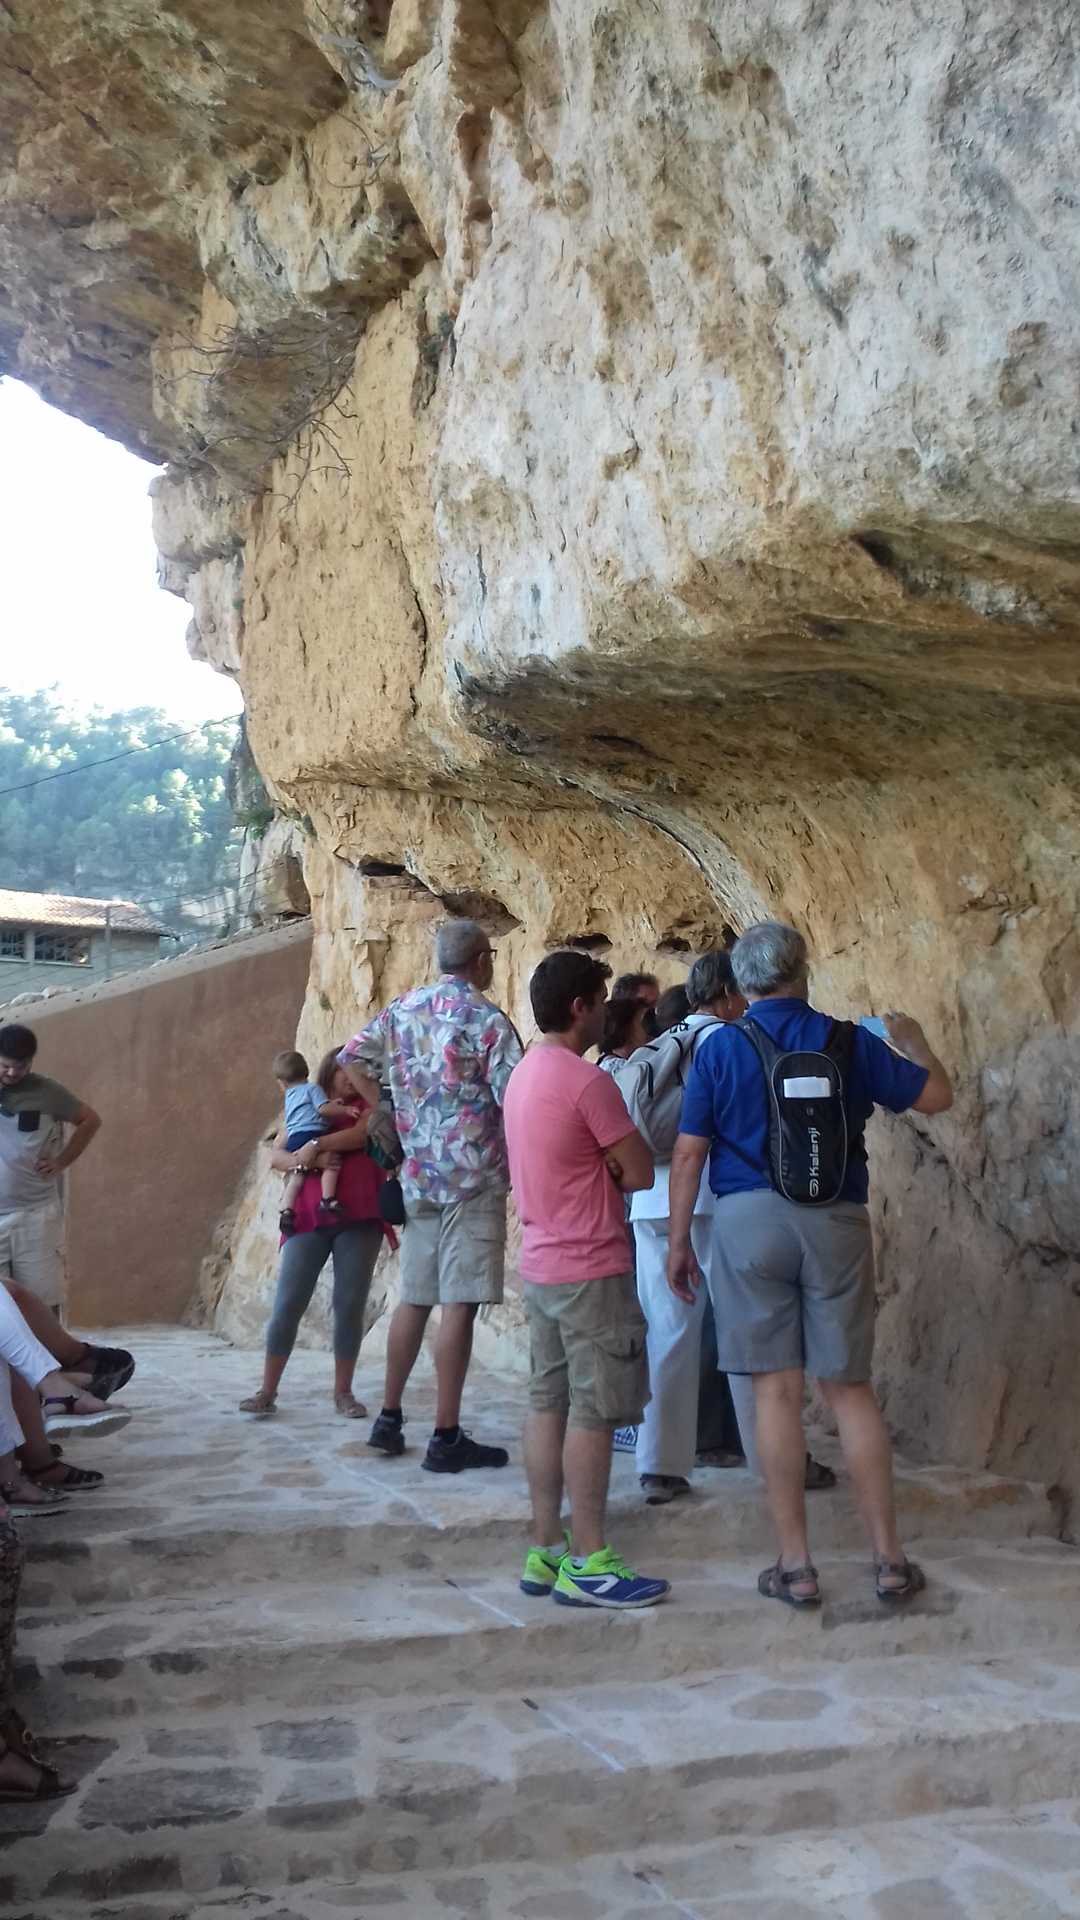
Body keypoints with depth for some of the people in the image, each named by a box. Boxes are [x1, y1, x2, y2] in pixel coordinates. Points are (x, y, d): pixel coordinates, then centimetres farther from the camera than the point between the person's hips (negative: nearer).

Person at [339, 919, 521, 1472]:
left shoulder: (402, 1009, 9)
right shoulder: (486, 1019, -10)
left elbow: (352, 1059, 13)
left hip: (417, 1176, 7)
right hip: (473, 1177, -6)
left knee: (414, 1299, 15)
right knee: (458, 1304, -4)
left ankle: (389, 1419, 22)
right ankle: (446, 1437, -1)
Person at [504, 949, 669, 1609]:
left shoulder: (524, 1075, 12)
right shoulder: (588, 1081, -17)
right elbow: (640, 1172, -14)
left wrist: (599, 1169, 2)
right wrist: (611, 1168, 4)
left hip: (542, 1264, 9)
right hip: (592, 1269, -9)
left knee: (549, 1404, 11)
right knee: (594, 1412, -3)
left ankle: (546, 1552, 17)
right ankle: (589, 1563, 1)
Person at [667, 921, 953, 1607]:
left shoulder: (719, 1048, 1)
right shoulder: (848, 1042, 4)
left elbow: (689, 1152, -1)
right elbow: (937, 1095, 12)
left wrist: (678, 1243, 7)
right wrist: (912, 1040, 31)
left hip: (749, 1219, -1)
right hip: (836, 1223, 1)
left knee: (778, 1390, 3)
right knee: (851, 1388, 10)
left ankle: (795, 1565, 8)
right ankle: (890, 1560, 15)